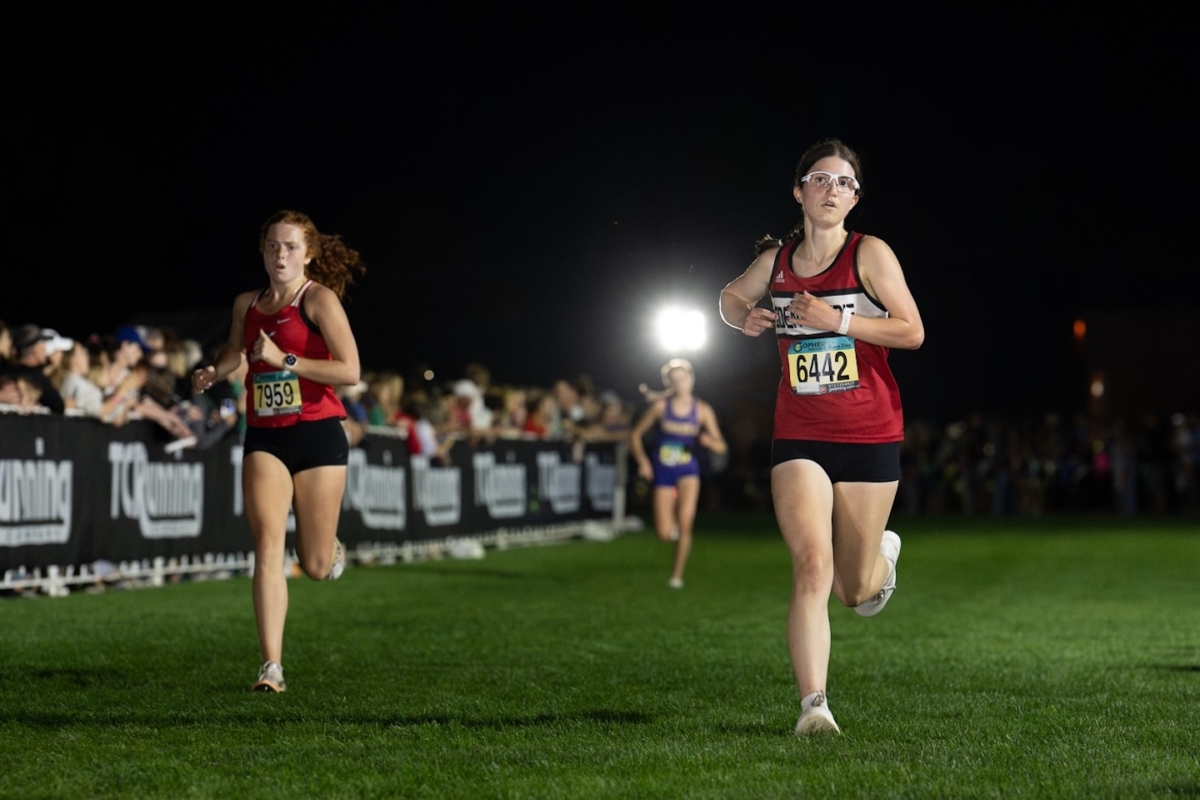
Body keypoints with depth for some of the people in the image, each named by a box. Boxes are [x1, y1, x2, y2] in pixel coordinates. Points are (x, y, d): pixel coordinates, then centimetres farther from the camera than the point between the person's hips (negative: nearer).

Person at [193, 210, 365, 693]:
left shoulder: (319, 299, -6)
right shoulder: (246, 305, 10)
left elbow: (350, 371, -15)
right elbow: (235, 351, 31)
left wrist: (286, 361, -19)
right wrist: (213, 374, 10)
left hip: (317, 433, -3)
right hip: (264, 438, 3)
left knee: (316, 567, 4)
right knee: (268, 545, -15)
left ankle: (329, 545, 43)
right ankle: (272, 667, -15)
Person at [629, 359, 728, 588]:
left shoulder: (702, 410, -2)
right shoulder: (660, 406, -4)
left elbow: (721, 446, 1)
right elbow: (635, 434, 3)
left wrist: (709, 441, -22)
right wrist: (642, 460, -12)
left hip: (688, 471, 0)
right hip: (663, 473, 0)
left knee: (685, 522, -21)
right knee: (664, 534, -7)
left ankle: (677, 575, -4)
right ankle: (671, 522, 32)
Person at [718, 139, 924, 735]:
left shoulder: (869, 255, -4)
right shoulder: (776, 261, 5)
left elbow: (913, 331, -9)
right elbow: (730, 297, 25)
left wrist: (838, 321, -18)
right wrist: (745, 318, 2)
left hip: (869, 439, -1)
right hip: (799, 438, 1)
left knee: (854, 591, 10)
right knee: (812, 566, -18)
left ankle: (883, 552, 47)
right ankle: (813, 705, -17)